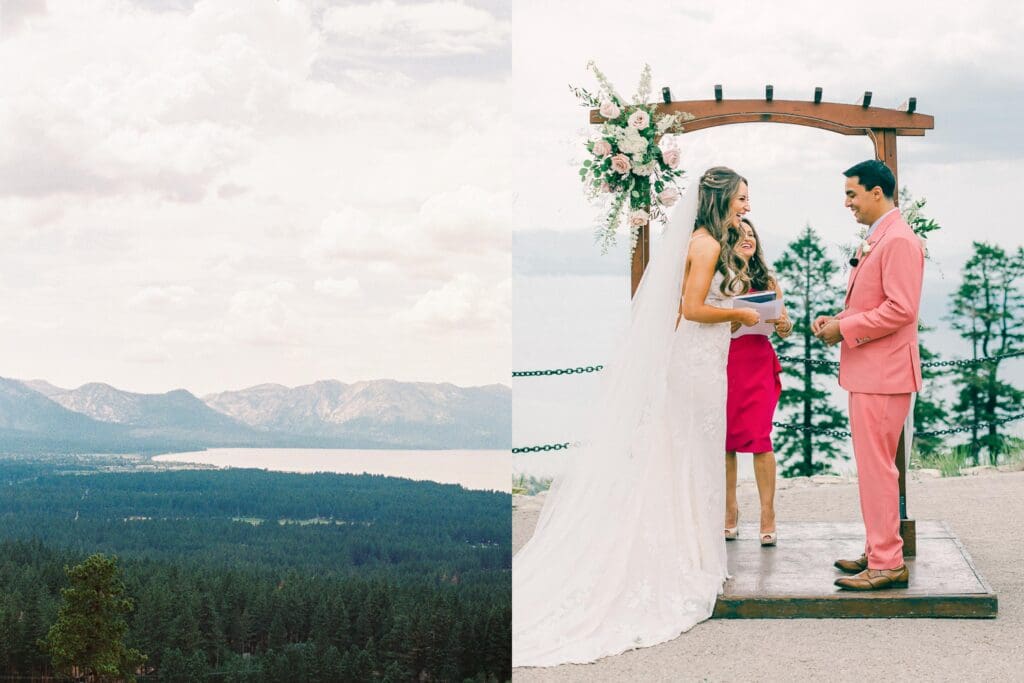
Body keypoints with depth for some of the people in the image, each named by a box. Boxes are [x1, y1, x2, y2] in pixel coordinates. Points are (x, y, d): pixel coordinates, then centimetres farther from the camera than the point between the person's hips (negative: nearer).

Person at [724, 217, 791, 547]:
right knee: (726, 439, 3)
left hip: (758, 364, 1)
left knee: (759, 438, -7)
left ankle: (768, 518, -5)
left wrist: (784, 325, -11)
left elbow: (785, 327, 11)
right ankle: (730, 513, 14)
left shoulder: (767, 281, 11)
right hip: (723, 362, 0)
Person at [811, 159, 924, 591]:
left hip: (883, 373, -10)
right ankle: (878, 552, 24)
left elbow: (901, 309, -23)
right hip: (867, 372, 10)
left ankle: (887, 564, -1)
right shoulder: (874, 240, 17)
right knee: (873, 466, 15)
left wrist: (845, 329, -16)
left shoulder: (898, 240, -15)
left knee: (876, 467, -7)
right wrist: (837, 320, 8)